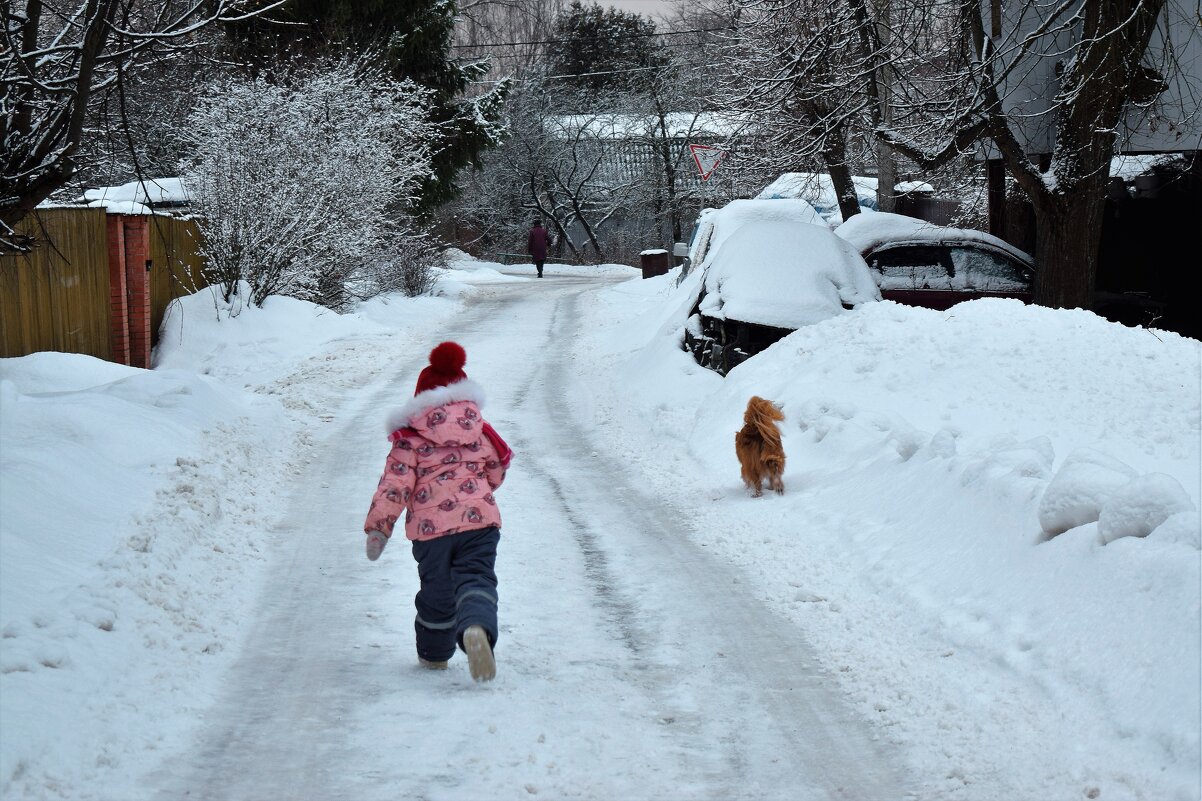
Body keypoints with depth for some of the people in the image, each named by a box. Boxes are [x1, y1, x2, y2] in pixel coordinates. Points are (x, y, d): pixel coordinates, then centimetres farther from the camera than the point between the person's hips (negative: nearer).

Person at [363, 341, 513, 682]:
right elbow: (496, 473, 22)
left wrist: (377, 528, -1)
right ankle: (477, 627, -37)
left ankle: (434, 653, 32)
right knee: (476, 578, -4)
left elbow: (394, 485, -5)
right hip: (480, 518, 1)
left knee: (436, 590, 17)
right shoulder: (480, 428, 12)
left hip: (430, 525, -1)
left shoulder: (410, 438, 3)